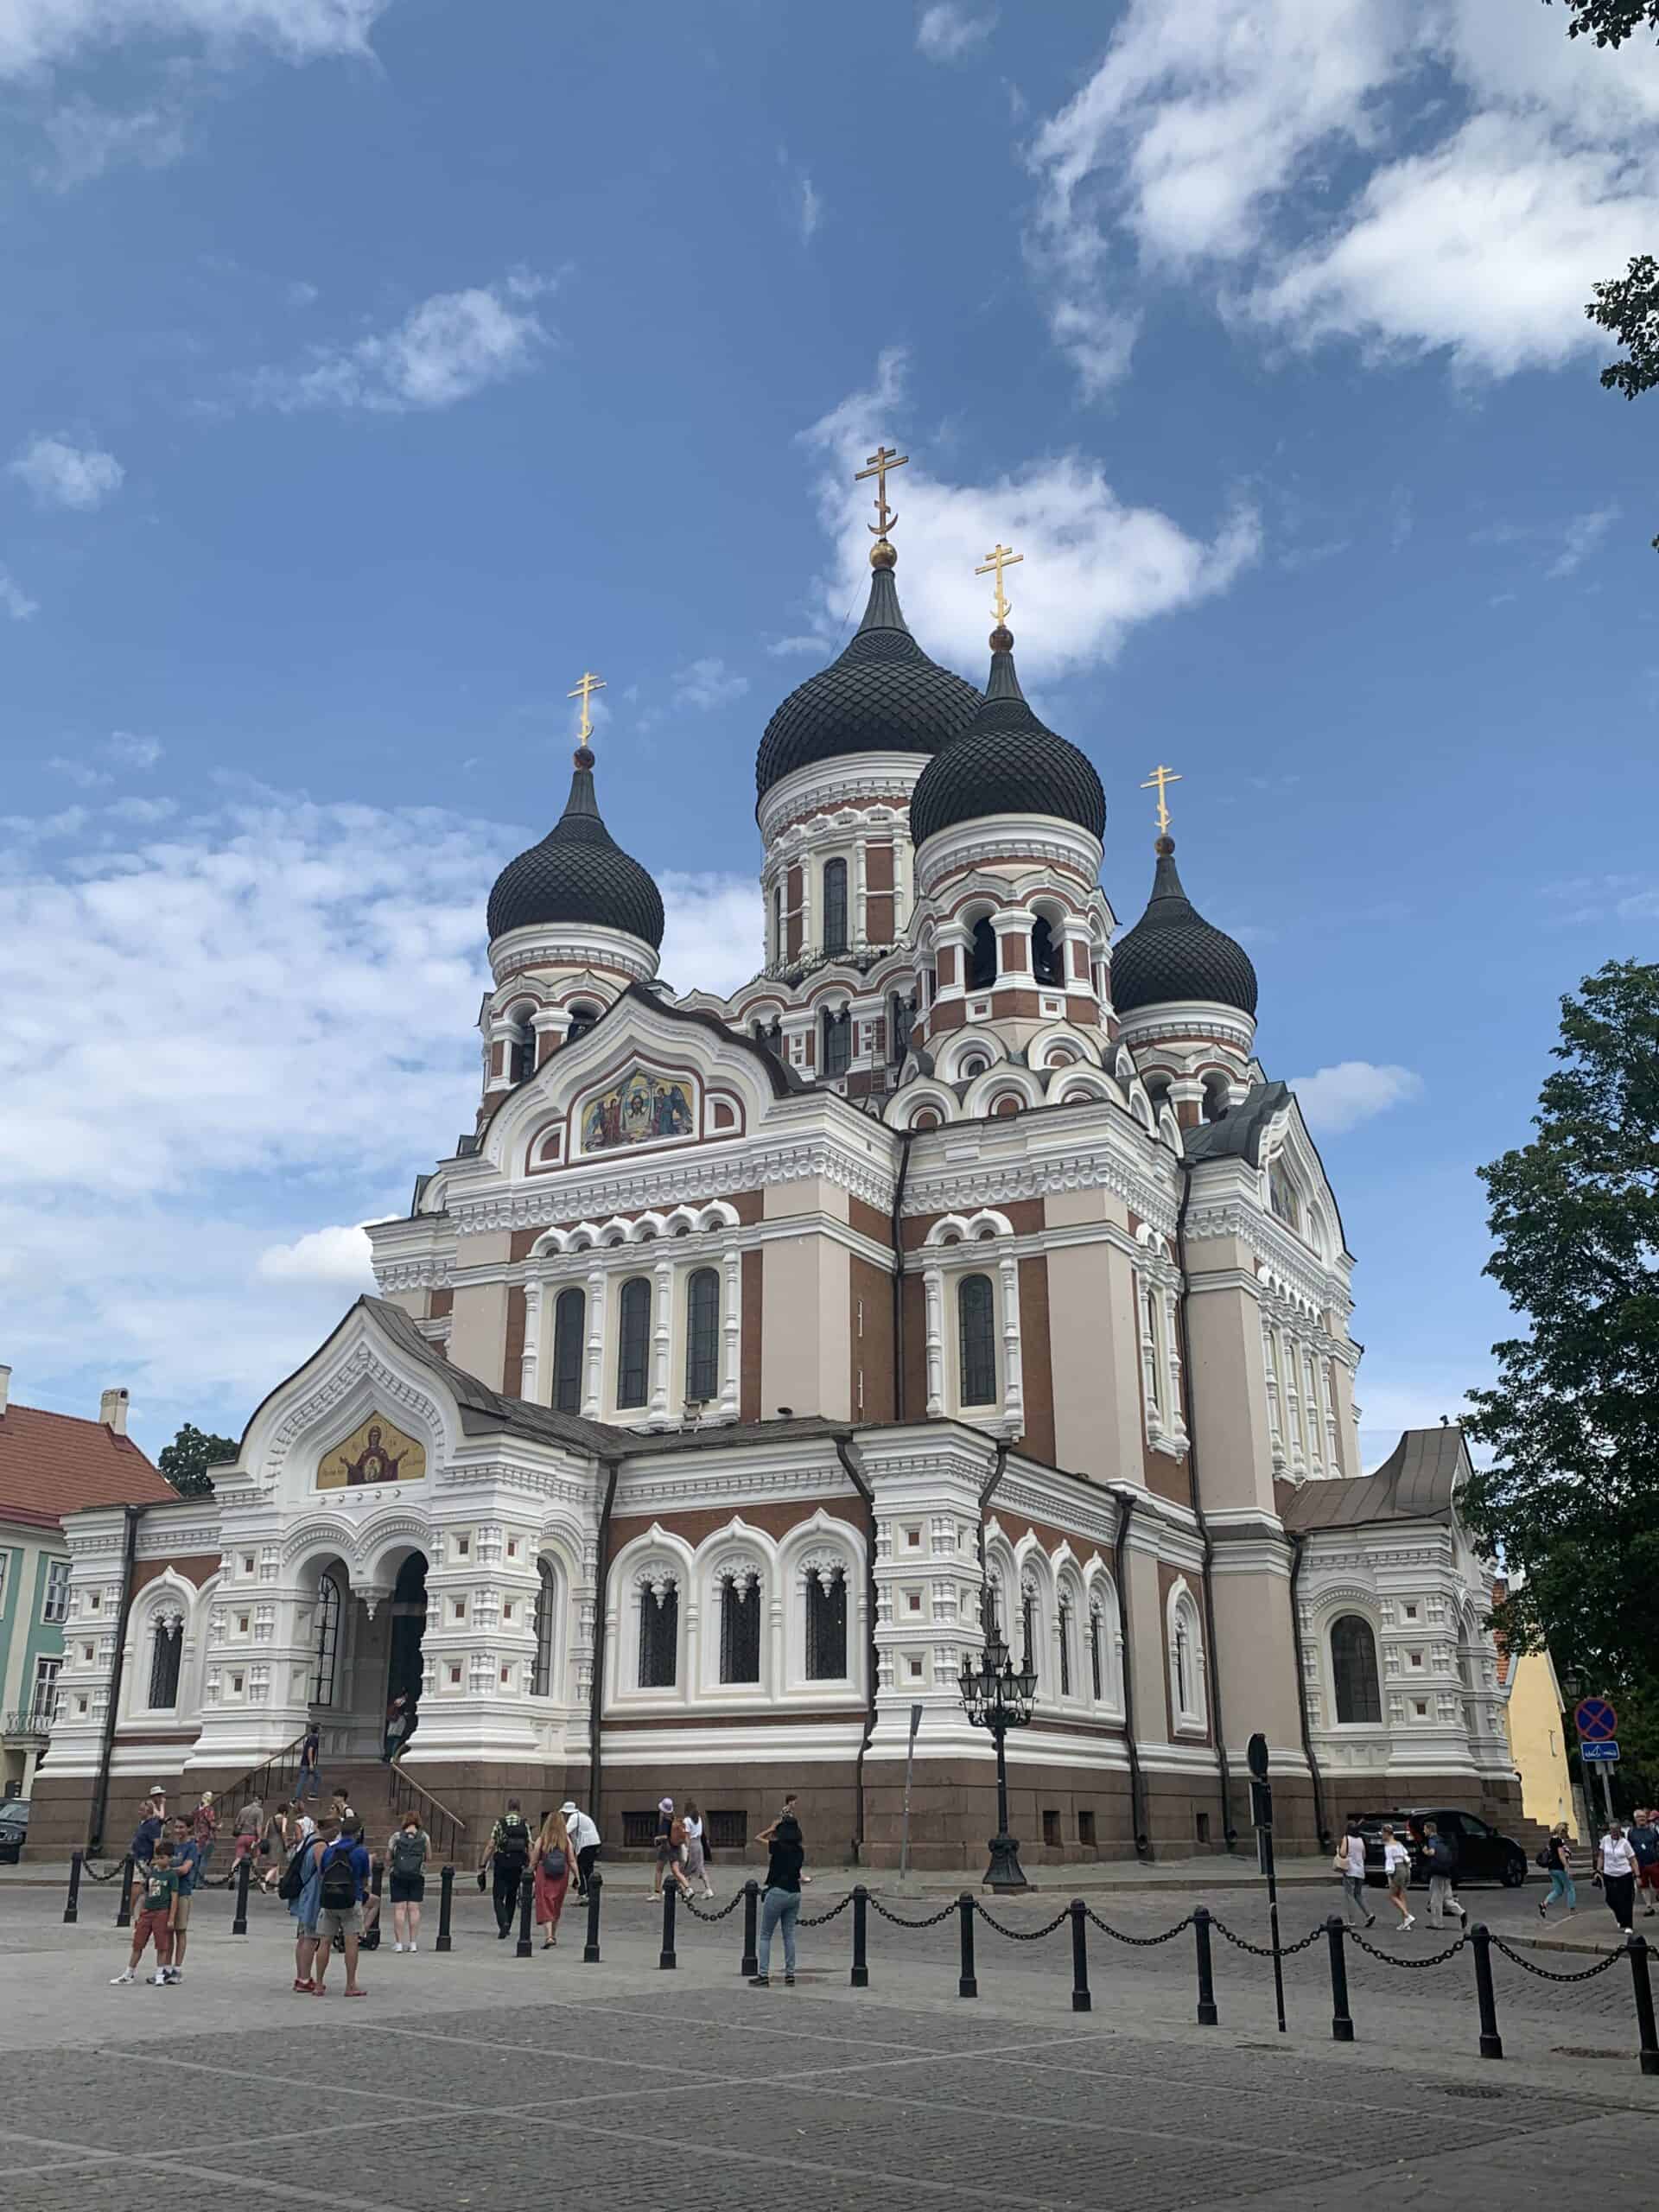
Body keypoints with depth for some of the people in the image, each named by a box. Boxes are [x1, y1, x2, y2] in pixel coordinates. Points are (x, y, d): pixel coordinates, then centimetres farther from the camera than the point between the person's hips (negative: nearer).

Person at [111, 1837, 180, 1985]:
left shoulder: (171, 1875, -8)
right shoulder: (152, 1872, 8)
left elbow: (174, 1898, -11)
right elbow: (146, 1891, 15)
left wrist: (171, 1919, -15)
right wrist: (138, 1914, 14)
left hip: (162, 1912, -6)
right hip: (147, 1911, 6)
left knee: (161, 1946, 1)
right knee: (137, 1944, 9)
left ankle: (160, 1975, 12)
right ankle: (129, 1974, 19)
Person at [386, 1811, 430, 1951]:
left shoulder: (397, 1836, 0)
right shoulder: (424, 1836, 2)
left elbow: (388, 1857, 3)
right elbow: (429, 1857, 7)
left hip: (398, 1875, -1)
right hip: (417, 1875, 1)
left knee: (399, 1908, 0)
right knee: (414, 1908, 4)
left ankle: (399, 1943, -2)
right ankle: (412, 1942, 3)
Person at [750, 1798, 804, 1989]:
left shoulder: (777, 1846, -9)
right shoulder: (800, 1850, 4)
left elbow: (757, 1838, 4)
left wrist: (775, 1825, 12)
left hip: (777, 1892, -5)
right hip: (795, 1893, 5)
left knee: (765, 1935, 4)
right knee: (789, 1935, 12)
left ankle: (764, 1975, -1)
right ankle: (790, 1975, 11)